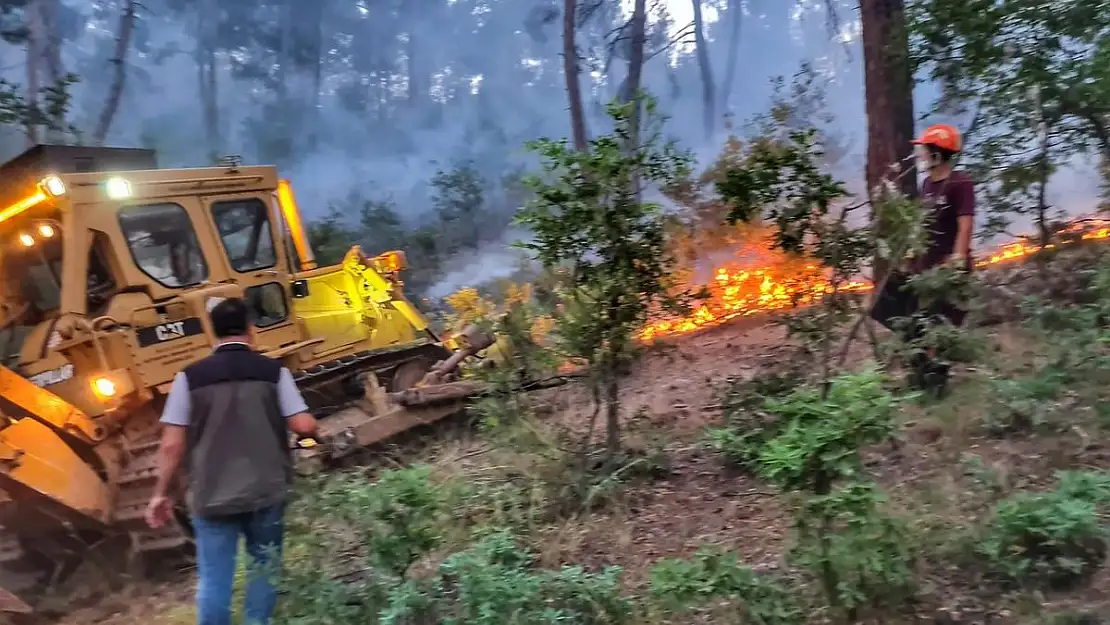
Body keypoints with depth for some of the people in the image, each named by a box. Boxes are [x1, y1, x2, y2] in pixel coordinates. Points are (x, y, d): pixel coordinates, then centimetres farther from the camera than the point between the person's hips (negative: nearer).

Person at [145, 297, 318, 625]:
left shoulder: (190, 376, -4)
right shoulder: (274, 371, -4)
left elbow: (172, 444, -4)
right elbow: (304, 426, -8)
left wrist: (160, 493, 6)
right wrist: (312, 424, 15)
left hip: (212, 497, 0)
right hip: (266, 491, 0)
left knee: (213, 579, 9)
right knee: (265, 567, 19)